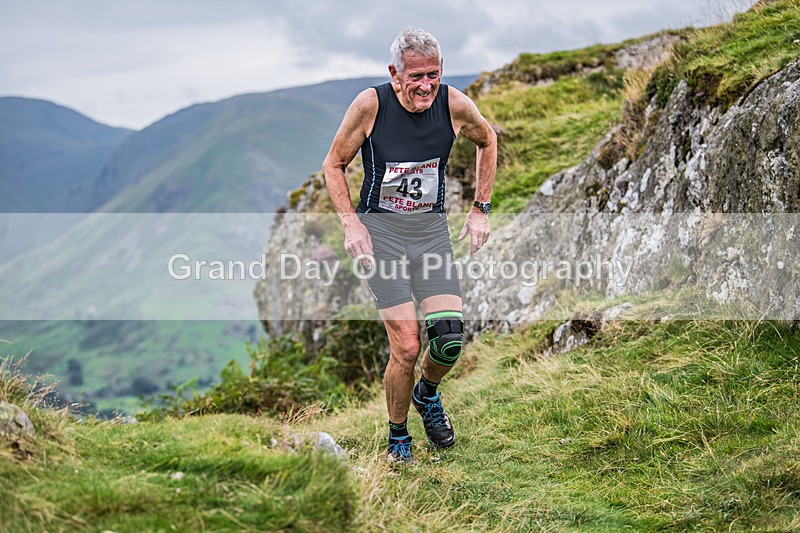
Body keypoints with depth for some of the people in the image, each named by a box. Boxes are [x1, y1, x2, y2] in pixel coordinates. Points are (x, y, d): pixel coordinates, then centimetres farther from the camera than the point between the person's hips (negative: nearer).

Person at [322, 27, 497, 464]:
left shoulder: (454, 105, -7)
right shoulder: (371, 105, -13)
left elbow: (487, 140, 16)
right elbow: (333, 165, 0)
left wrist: (481, 209, 11)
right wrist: (350, 223, -11)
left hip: (432, 229, 3)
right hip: (381, 230, -3)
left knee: (450, 337, -11)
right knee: (406, 347, -11)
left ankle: (427, 395, 25)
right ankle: (397, 439, 13)